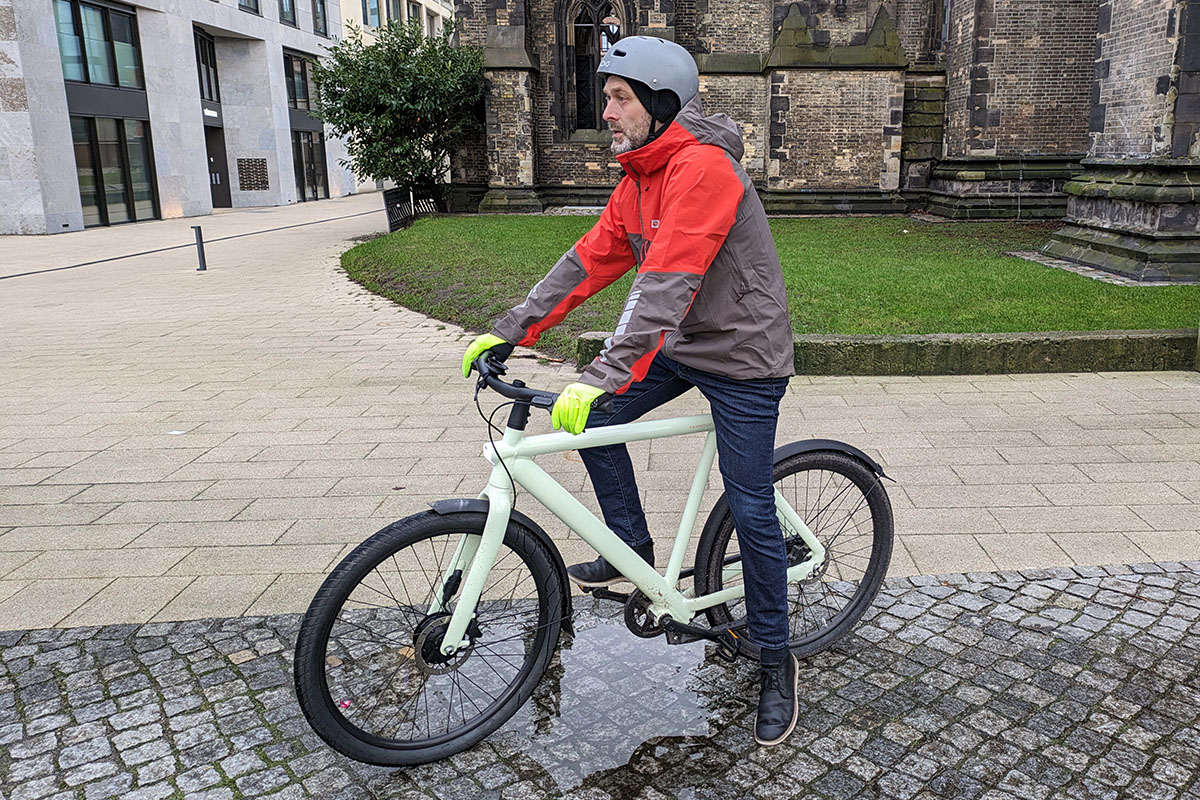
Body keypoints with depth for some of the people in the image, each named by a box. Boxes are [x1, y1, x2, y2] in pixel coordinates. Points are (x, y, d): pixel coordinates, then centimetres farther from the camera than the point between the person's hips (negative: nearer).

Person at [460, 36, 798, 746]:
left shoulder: (702, 168, -23)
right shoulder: (639, 178, 6)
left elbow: (667, 286, -33)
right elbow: (590, 261, 5)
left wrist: (601, 377, -38)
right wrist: (511, 331, 1)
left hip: (741, 355, -8)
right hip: (680, 343, 9)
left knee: (751, 511, -3)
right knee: (594, 422, 1)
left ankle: (777, 663, 16)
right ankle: (633, 549, 21)